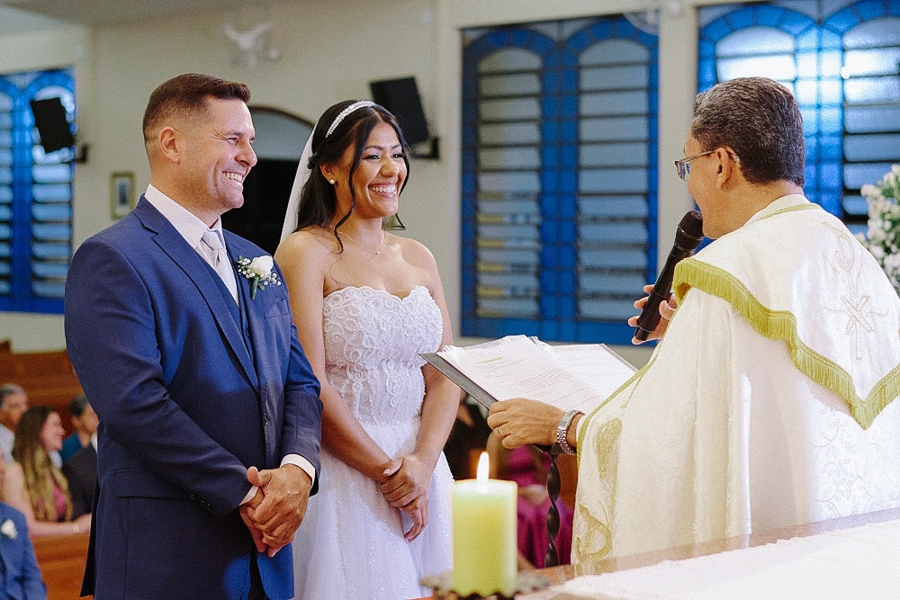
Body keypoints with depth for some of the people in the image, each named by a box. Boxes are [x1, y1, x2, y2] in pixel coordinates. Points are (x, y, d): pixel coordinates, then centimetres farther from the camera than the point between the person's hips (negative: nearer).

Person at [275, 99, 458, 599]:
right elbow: (310, 385, -14)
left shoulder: (419, 258, 11)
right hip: (341, 474, -5)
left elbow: (445, 376, 6)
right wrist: (384, 470, -12)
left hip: (421, 472, 6)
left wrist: (422, 463, -10)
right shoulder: (304, 252, -7)